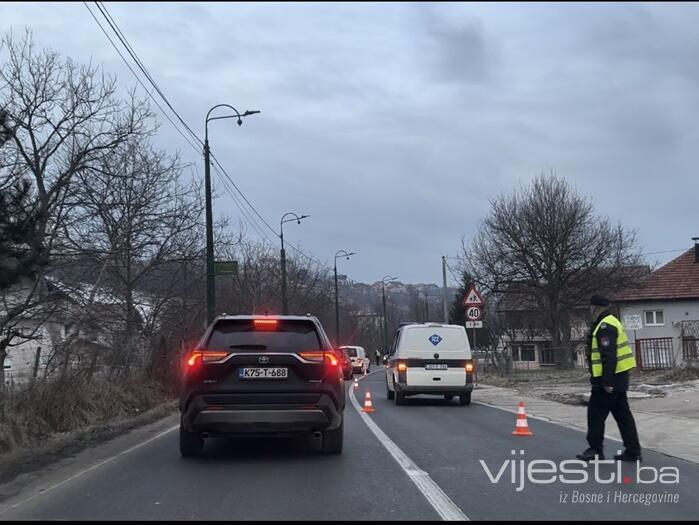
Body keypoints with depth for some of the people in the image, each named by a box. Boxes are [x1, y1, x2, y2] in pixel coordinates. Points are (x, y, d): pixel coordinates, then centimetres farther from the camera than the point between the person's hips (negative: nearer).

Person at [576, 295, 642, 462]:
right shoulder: (611, 323, 17)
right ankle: (632, 451, 12)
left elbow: (609, 356, -23)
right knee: (622, 413, 11)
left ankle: (595, 450, 5)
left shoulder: (605, 327, -17)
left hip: (608, 379, -10)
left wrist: (607, 381, -24)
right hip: (618, 376, 10)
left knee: (596, 413, -1)